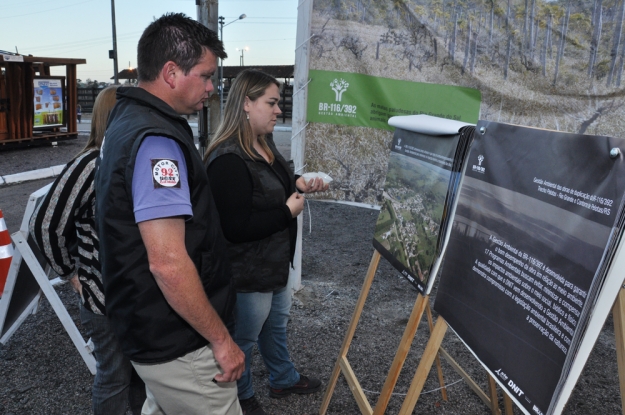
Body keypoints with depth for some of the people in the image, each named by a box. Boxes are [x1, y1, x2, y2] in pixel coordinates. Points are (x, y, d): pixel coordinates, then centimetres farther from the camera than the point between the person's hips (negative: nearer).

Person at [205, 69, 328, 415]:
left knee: (277, 322, 28)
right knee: (243, 340, 14)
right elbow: (236, 227, -32)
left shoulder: (264, 144, 2)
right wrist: (289, 211, -24)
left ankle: (284, 379, 51)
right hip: (248, 271, -10)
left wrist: (298, 184, 2)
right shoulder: (228, 160, -29)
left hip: (274, 263, 10)